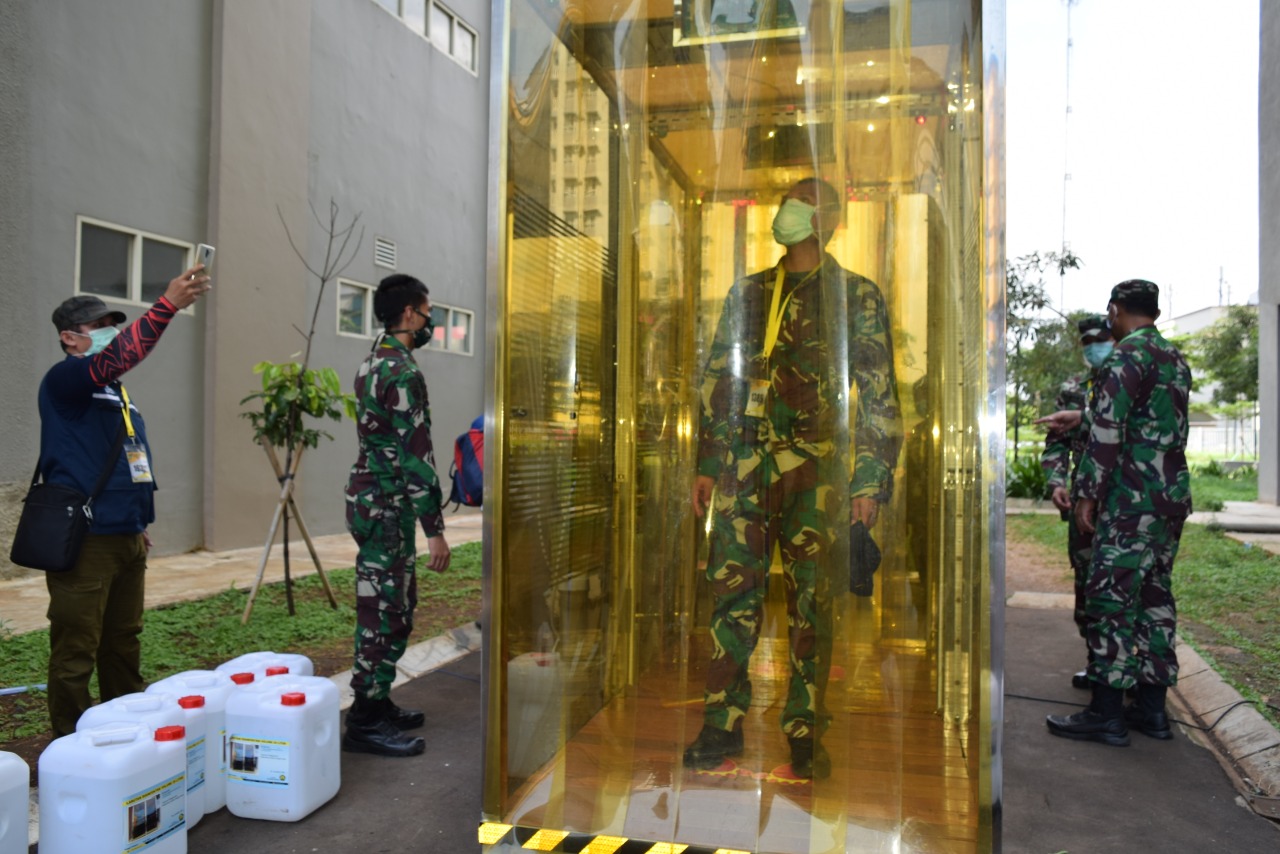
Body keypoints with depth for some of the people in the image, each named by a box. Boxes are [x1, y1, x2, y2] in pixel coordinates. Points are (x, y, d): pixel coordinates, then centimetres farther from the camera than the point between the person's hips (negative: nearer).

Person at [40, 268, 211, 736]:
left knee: (123, 646, 16)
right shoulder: (63, 381, -7)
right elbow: (114, 358, -28)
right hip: (84, 540, -8)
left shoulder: (116, 393, 18)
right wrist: (168, 303, -36)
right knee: (76, 653, 0)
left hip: (127, 538, 8)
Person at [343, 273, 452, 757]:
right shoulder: (403, 372, -18)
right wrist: (435, 529, -21)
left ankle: (377, 703, 27)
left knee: (393, 608, 17)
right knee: (384, 613, -3)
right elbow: (416, 455, -22)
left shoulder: (371, 363, 13)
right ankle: (365, 724, 6)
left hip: (369, 494, 10)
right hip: (388, 505, -10)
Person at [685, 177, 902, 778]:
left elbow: (880, 395, 3)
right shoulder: (747, 293, 17)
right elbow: (717, 381, 17)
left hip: (814, 468, -3)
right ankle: (723, 725, 13)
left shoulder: (857, 296, 7)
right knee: (732, 591, 2)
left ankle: (804, 734, 14)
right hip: (743, 462, 3)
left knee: (810, 601, 2)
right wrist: (707, 465, 11)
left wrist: (871, 480, -5)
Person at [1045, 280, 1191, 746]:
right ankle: (1152, 706, 19)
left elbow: (1107, 430, -17)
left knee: (1111, 598, -6)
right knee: (1155, 595, 12)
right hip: (1173, 495, 9)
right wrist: (1073, 417, 31)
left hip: (1132, 498, -9)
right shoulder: (1177, 360, 16)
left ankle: (1106, 712, -2)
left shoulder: (1127, 356, -11)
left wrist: (1087, 493, -12)